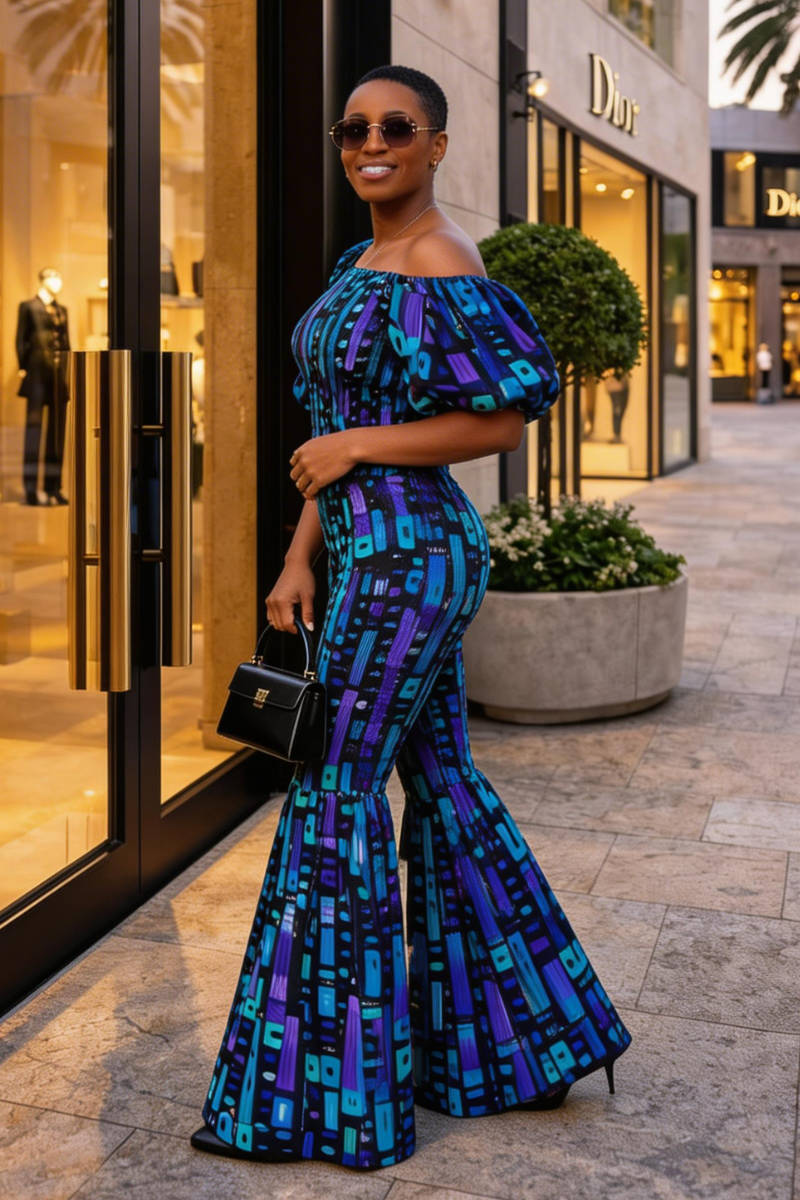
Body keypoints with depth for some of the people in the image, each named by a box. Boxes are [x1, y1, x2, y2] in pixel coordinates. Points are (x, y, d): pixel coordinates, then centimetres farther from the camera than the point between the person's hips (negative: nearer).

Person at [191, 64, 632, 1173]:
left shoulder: (441, 263, -13)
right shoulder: (364, 261, 16)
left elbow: (506, 420, -15)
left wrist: (356, 447, -14)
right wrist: (301, 557, 11)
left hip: (408, 556, -10)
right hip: (380, 551, 10)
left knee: (337, 797, -4)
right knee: (443, 789, 14)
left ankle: (324, 1089, 10)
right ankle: (519, 1047, 28)